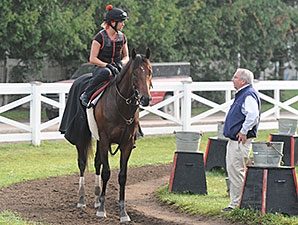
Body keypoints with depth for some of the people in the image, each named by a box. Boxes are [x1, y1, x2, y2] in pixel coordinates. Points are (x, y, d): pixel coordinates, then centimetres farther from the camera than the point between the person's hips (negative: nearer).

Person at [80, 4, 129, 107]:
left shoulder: (122, 37, 9)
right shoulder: (100, 37, -8)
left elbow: (126, 57, 17)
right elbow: (92, 59, -10)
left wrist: (121, 63, -6)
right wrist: (107, 65, -22)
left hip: (117, 69, 5)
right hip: (100, 68, -5)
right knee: (105, 72, -42)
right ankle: (86, 95, -27)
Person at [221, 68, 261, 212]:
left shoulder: (249, 95, -16)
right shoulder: (241, 94, 18)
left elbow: (253, 115, -29)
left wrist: (244, 132, -24)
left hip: (241, 141, -11)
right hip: (234, 140, 11)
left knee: (236, 171, -9)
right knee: (232, 171, 13)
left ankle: (236, 204, -4)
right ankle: (235, 202, 19)